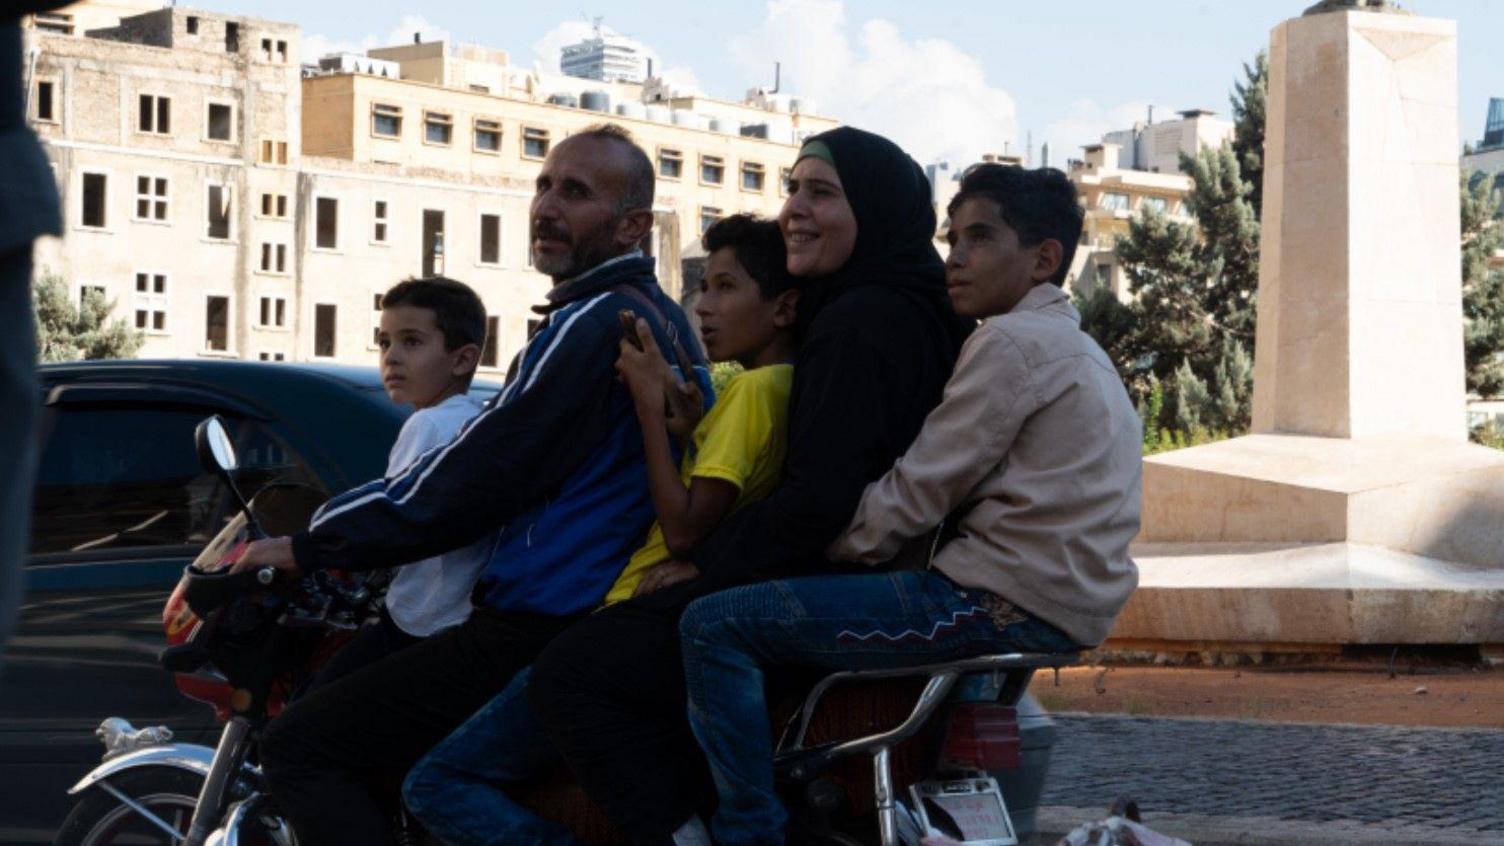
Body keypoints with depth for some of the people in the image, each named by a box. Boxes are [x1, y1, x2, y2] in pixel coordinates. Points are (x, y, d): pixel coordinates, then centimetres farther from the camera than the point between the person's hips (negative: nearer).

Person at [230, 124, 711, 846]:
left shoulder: (597, 322, -14)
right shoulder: (656, 318, 18)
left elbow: (475, 480, -15)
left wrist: (311, 547, -7)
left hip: (542, 634, -11)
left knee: (300, 747, -11)